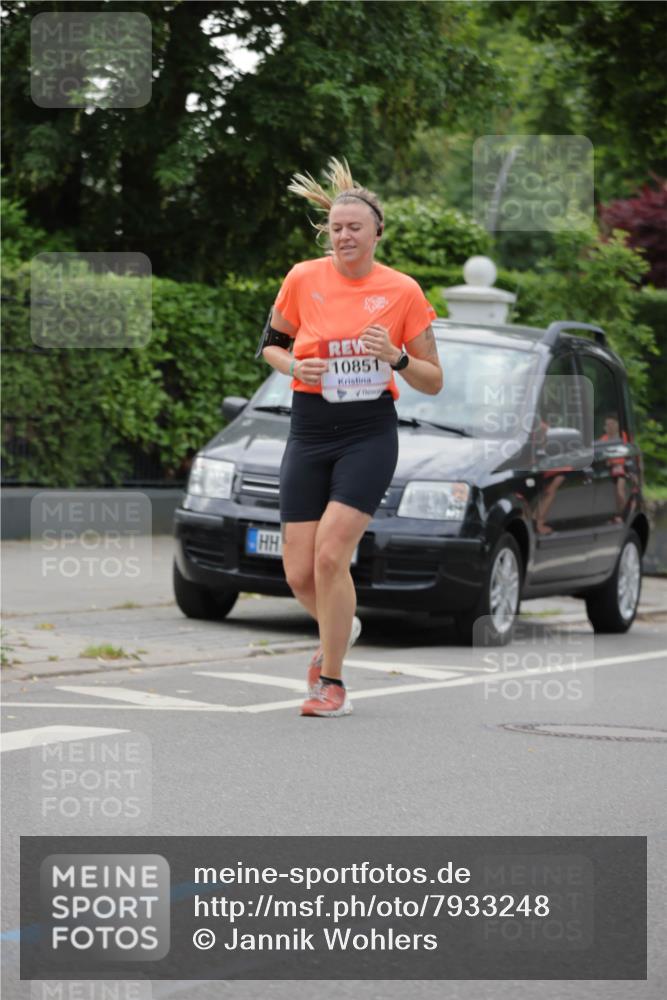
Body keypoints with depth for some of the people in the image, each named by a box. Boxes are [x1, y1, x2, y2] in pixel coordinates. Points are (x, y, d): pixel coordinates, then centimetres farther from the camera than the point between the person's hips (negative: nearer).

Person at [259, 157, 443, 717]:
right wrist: (293, 365, -7)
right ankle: (342, 629, 34)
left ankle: (332, 683, -4)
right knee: (300, 574, -1)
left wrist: (395, 357, -17)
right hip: (310, 434, 3)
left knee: (330, 554, -18)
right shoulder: (303, 280, 0)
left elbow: (433, 382, 2)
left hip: (370, 435, -3)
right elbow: (270, 343, 15)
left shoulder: (403, 292, -3)